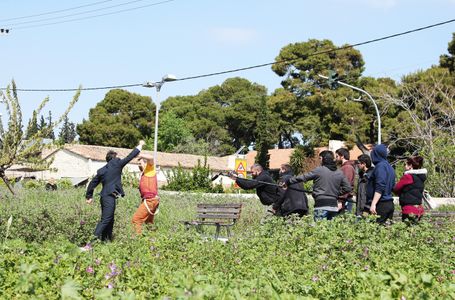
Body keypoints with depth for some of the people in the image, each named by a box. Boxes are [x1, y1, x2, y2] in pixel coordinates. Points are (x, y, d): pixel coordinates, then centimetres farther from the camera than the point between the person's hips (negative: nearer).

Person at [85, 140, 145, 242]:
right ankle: (94, 239, -20)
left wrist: (89, 196, 24)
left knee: (109, 220, 15)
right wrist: (140, 145, 13)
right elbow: (130, 157, 1)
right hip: (110, 197, -8)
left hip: (104, 196, 8)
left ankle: (106, 239, 17)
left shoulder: (101, 170, 14)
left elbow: (92, 183, 15)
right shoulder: (116, 164, -3)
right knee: (105, 220, -11)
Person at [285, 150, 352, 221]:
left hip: (321, 205, -5)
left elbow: (303, 177, -1)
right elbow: (348, 188, 11)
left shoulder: (319, 170, -4)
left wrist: (288, 181, 9)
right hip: (334, 205, 5)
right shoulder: (339, 173, 11)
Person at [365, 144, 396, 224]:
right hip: (390, 204, 9)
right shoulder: (389, 167, 17)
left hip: (381, 205, -9)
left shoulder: (380, 166, -11)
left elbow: (379, 188, -20)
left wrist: (373, 204, -24)